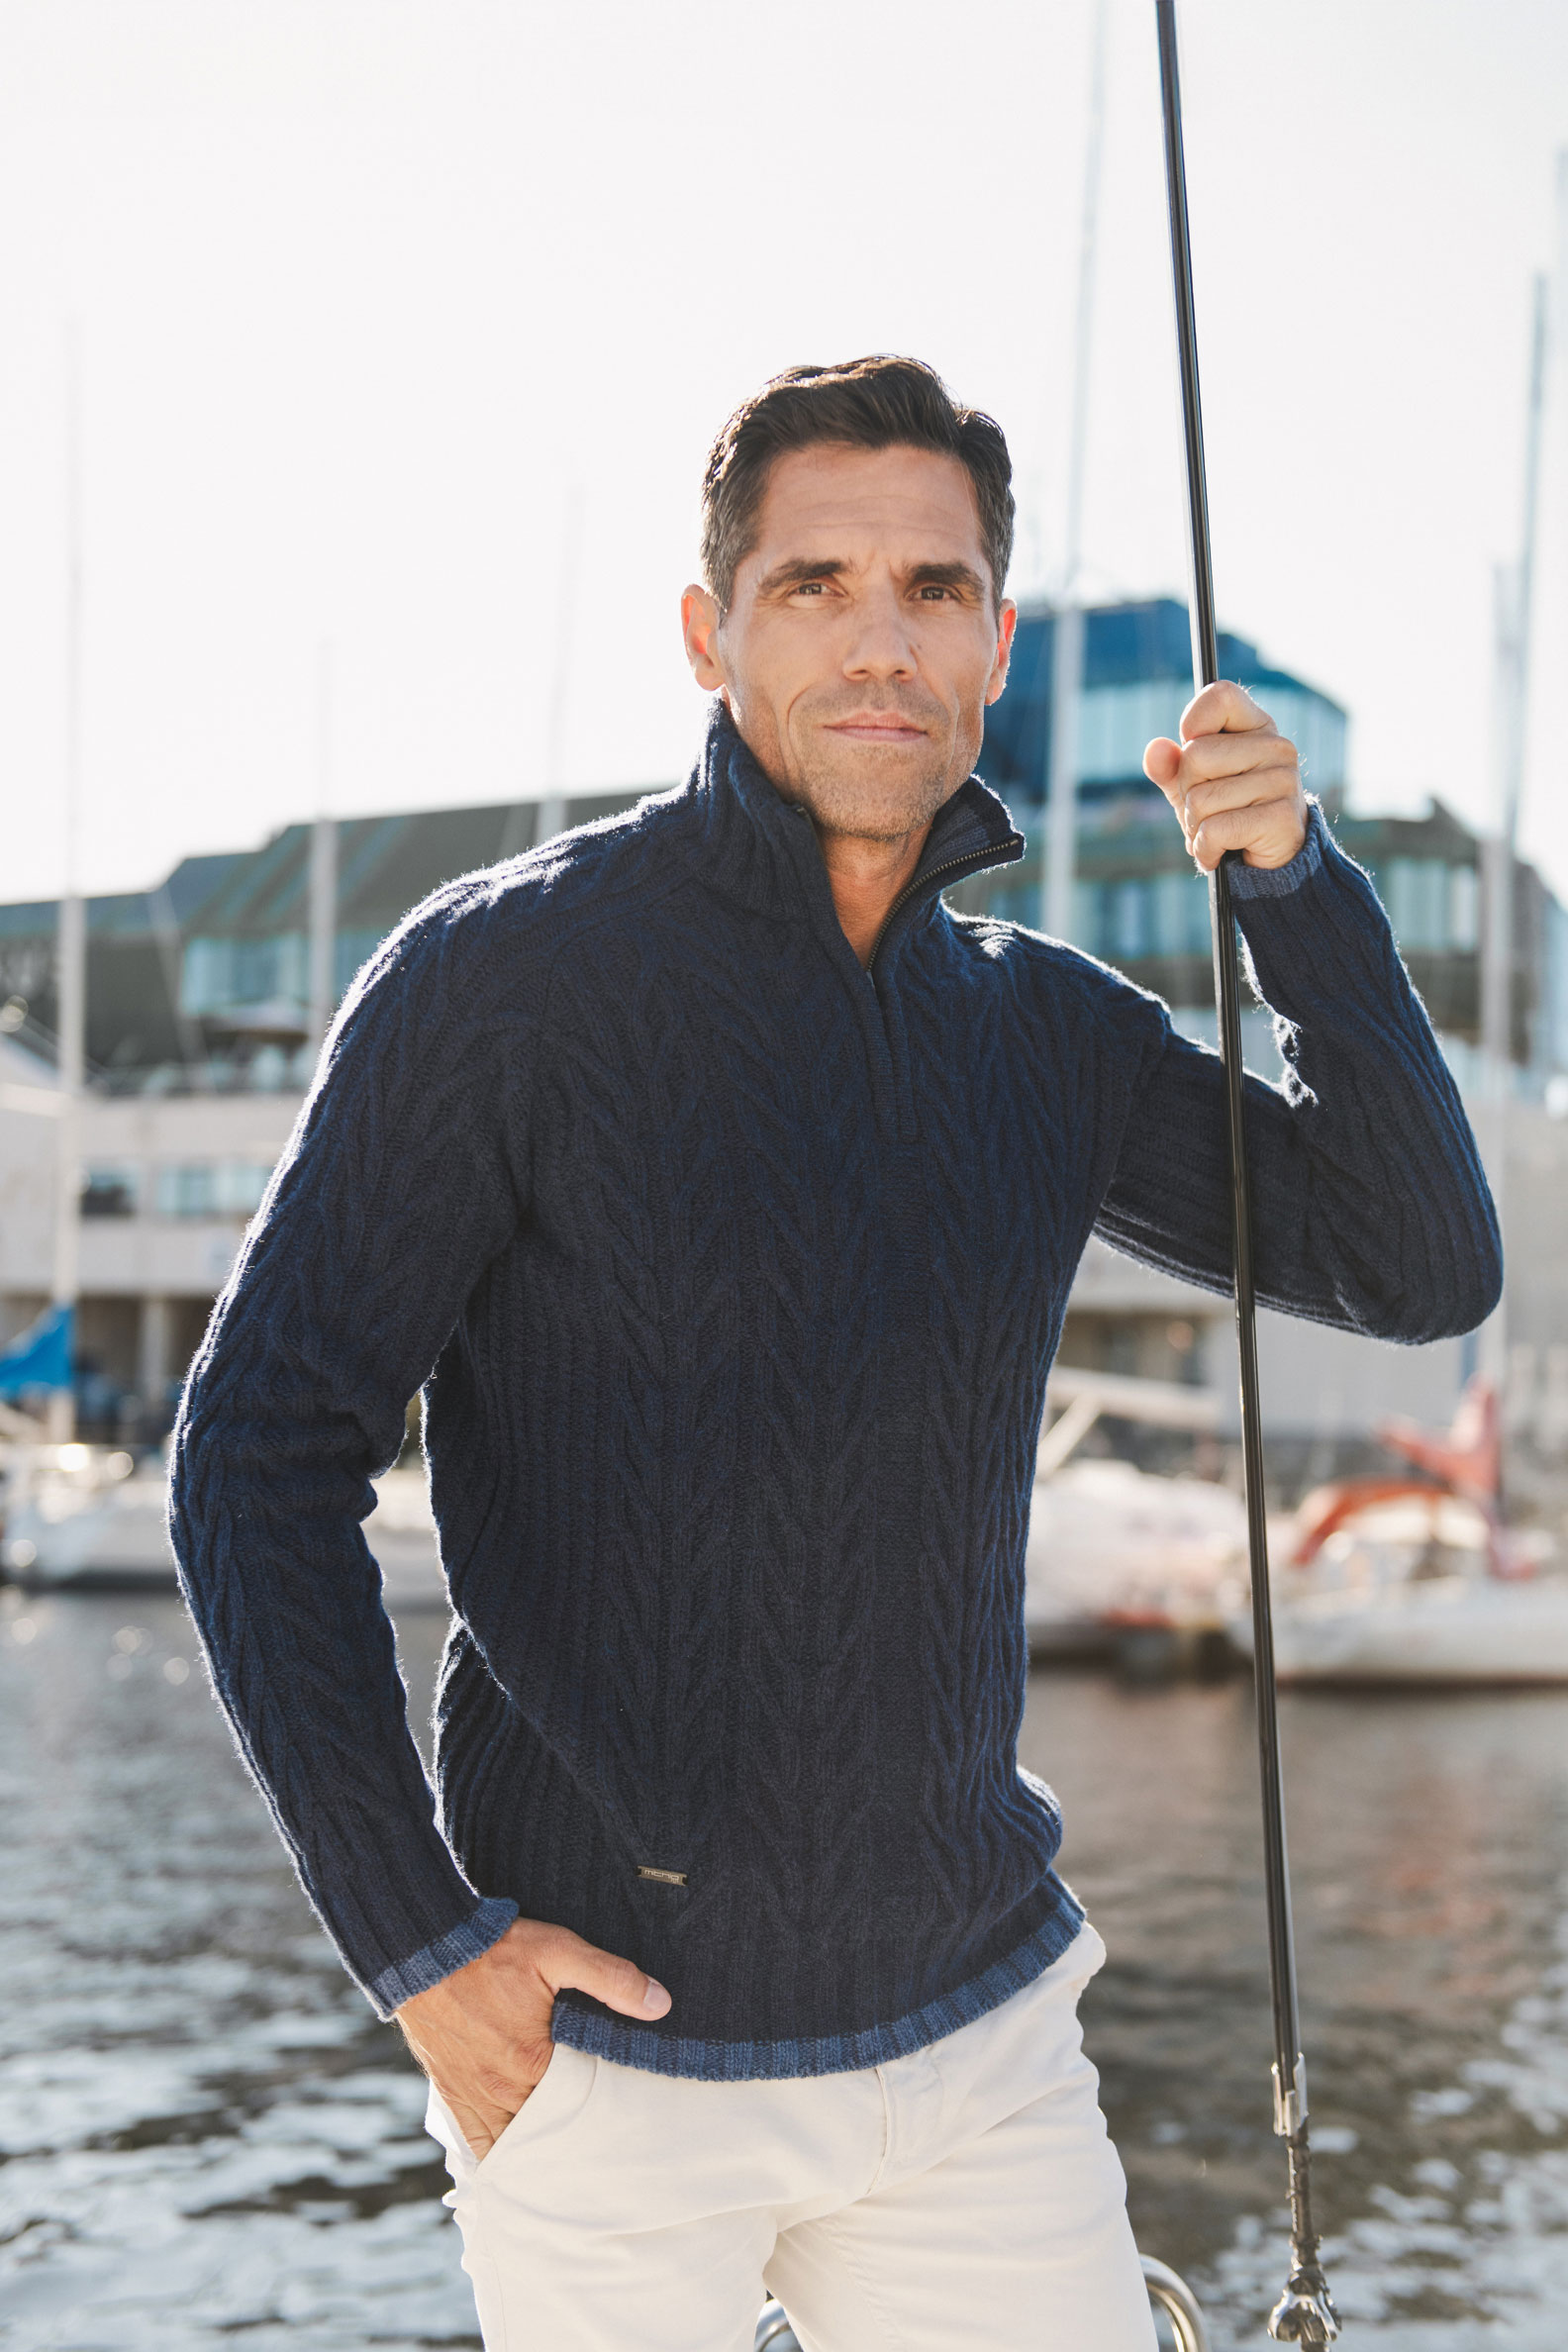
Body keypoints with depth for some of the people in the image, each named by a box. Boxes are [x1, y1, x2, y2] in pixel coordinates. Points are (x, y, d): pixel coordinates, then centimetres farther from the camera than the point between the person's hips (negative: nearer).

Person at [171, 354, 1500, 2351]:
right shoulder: (503, 976, -12)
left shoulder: (1045, 1029, 4)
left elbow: (1423, 1269, 2)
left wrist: (1292, 883, -10)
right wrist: (414, 1944, -14)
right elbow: (258, 1463, -11)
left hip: (978, 2021, 5)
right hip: (607, 2040, -4)